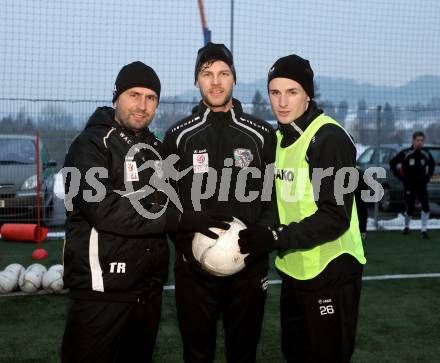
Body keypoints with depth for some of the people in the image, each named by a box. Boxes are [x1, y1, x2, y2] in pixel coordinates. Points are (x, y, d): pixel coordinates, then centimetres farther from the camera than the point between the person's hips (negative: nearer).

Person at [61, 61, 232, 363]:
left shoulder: (155, 148, 14)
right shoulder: (91, 145, -9)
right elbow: (104, 209, -23)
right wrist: (180, 219, -23)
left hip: (149, 288, 7)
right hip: (102, 290, -7)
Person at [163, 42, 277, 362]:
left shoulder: (262, 135, 4)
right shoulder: (179, 136, 3)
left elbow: (276, 195, 4)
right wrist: (188, 242, -10)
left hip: (249, 264, 0)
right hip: (194, 265, 0)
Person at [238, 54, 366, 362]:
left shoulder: (329, 138, -17)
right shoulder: (280, 137, 9)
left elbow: (335, 216, -22)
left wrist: (275, 238, -25)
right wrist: (261, 238, 1)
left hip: (331, 272, -8)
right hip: (294, 270, 8)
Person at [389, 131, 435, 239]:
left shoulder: (426, 154, 2)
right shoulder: (405, 153, -10)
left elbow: (432, 164, 23)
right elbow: (392, 163, -2)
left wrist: (428, 176, 12)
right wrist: (400, 176, -4)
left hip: (422, 185, 3)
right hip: (409, 186, -2)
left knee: (426, 206, -13)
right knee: (410, 209, 3)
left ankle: (424, 230, -2)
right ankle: (406, 227, 31)